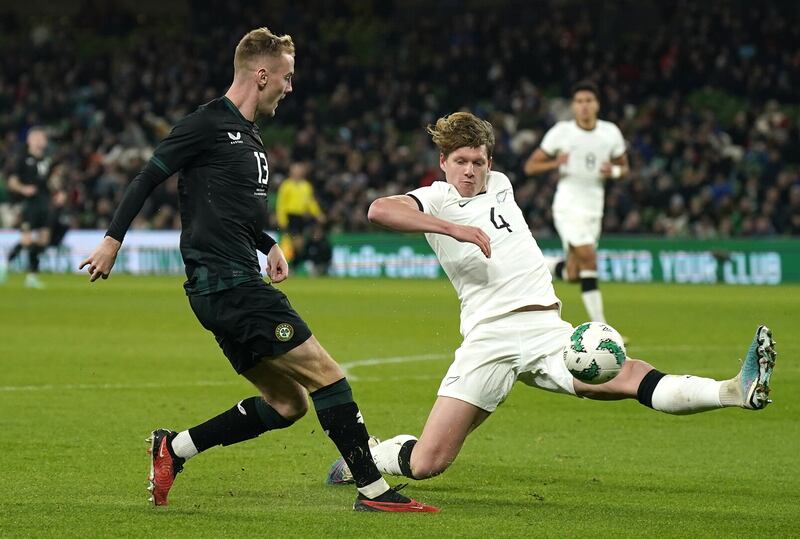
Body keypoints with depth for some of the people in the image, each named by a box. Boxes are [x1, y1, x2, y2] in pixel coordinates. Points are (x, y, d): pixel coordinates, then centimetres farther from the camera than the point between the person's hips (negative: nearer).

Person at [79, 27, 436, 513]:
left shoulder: (250, 135, 20)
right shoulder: (209, 124, -8)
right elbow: (149, 178, -6)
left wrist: (268, 245, 13)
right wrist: (113, 240, -5)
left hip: (238, 286, 10)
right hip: (228, 285, -10)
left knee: (288, 405, 9)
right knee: (328, 376, -10)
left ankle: (172, 449, 13)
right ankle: (373, 491, -7)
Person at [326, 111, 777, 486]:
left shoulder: (501, 184, 21)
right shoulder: (436, 199, 3)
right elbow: (379, 210, -17)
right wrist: (453, 228, -21)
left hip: (546, 331, 4)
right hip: (489, 336, -4)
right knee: (427, 463, -9)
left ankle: (738, 391, -43)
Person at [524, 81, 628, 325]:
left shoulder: (611, 133, 3)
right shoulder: (561, 132, -6)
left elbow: (623, 166, 16)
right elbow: (530, 166, -2)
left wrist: (614, 171, -8)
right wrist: (555, 163, -22)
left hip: (593, 209, 5)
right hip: (567, 205, -5)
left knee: (572, 276, 4)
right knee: (588, 257, -22)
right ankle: (600, 326, -18)